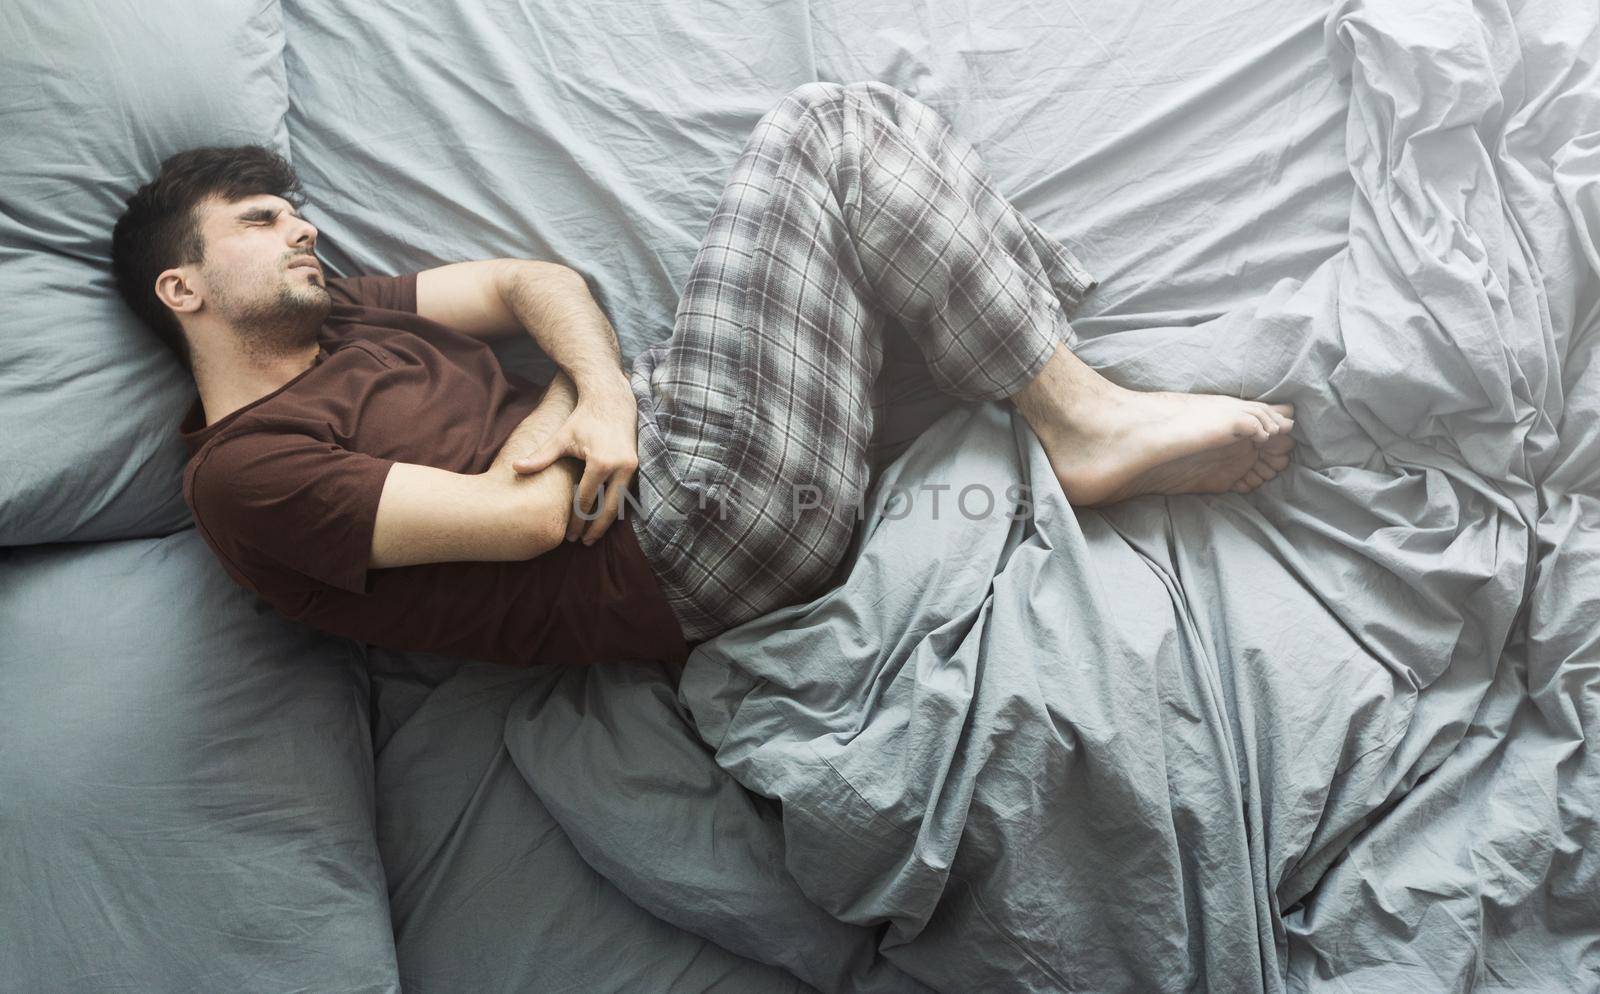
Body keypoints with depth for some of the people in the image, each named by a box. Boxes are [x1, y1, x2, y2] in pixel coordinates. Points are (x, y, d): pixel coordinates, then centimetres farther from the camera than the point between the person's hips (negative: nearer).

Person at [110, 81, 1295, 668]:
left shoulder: (335, 317, 21)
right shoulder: (244, 470, -7)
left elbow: (537, 282, 13)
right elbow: (525, 522, -17)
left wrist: (606, 390, -8)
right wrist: (575, 397, 2)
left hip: (657, 426, 10)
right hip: (692, 527, -9)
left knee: (859, 121, 2)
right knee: (824, 130, -14)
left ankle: (1080, 393, -2)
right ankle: (1080, 417, -9)